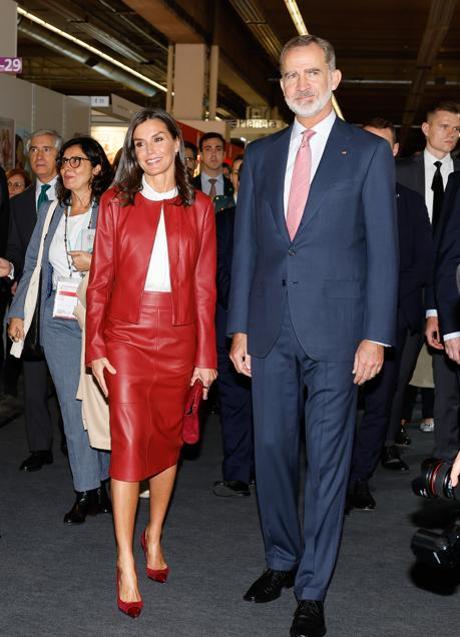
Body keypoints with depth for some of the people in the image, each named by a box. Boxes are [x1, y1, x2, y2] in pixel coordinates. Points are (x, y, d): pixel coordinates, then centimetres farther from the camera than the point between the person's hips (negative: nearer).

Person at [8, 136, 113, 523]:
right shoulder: (50, 213, 13)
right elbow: (33, 266, 16)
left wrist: (94, 265, -15)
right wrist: (18, 313, 10)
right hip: (58, 322, 4)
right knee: (74, 408, 4)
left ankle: (104, 484, 17)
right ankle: (87, 492, 12)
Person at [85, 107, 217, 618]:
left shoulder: (198, 207, 6)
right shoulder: (116, 202, 3)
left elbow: (204, 285, 4)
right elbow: (101, 279, 2)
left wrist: (206, 355, 1)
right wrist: (95, 347, -5)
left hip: (178, 340, 2)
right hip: (126, 336, -1)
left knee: (167, 440, 10)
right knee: (129, 442, -5)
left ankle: (154, 535, 30)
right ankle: (126, 562, 4)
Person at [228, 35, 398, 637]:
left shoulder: (369, 152, 1)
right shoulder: (260, 154, 12)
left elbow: (383, 249, -2)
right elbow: (245, 244, 12)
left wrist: (376, 335, -8)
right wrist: (239, 327, 6)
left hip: (335, 329, -4)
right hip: (271, 331, 4)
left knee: (327, 460, 3)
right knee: (272, 450, 12)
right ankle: (282, 560, 31)